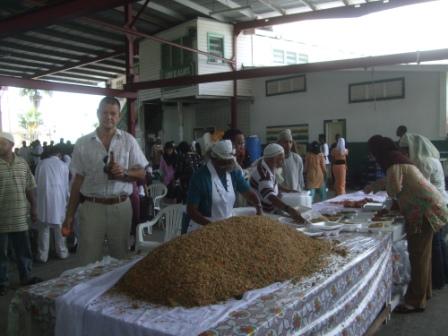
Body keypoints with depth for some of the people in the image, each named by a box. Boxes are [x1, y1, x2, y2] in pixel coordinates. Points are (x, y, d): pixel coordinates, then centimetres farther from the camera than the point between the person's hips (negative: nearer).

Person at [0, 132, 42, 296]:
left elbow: (29, 188, 11)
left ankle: (26, 277, 29)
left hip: (19, 217, 3)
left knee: (24, 250, 13)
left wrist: (33, 207, 10)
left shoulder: (22, 163, 5)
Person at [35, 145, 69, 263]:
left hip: (44, 198, 1)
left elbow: (36, 181, 10)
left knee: (43, 228, 5)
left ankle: (43, 255, 8)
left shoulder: (41, 163, 5)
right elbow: (65, 185, 7)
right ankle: (62, 252, 19)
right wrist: (67, 199, 20)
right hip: (58, 198, 0)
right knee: (59, 226, 10)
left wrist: (37, 198, 21)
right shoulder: (63, 165, 2)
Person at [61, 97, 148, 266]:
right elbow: (78, 180, 8)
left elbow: (141, 173, 4)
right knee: (88, 261, 2)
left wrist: (125, 172, -18)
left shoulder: (128, 140, 4)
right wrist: (69, 215, 6)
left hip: (120, 207, 0)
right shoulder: (83, 143, 5)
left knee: (121, 258, 8)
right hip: (92, 207, 0)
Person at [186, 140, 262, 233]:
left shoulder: (234, 173, 0)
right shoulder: (200, 176, -17)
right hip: (204, 227, -5)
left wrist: (259, 207, -17)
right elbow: (191, 210, -15)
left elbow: (249, 193, 3)